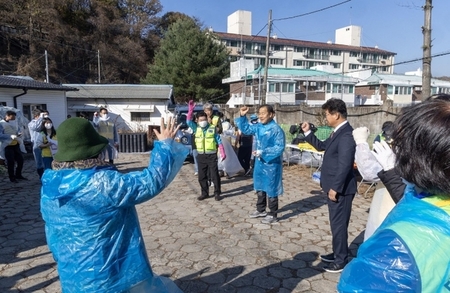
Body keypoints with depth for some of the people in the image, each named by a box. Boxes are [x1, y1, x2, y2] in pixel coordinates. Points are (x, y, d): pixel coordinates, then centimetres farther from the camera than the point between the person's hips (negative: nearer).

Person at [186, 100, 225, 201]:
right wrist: (190, 110, -15)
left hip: (212, 155, -3)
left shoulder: (213, 128, -2)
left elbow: (219, 141, 0)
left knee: (214, 175, 1)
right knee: (202, 176, 10)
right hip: (201, 156, 4)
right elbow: (188, 121, -5)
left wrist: (222, 153, -5)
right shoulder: (196, 128, 6)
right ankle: (205, 193, 23)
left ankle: (217, 193, 13)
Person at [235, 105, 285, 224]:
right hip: (260, 162, 8)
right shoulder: (258, 127, 2)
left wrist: (263, 152, -28)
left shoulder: (276, 129, -20)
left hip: (272, 164, -8)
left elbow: (280, 147, -24)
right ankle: (260, 210, 37)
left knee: (271, 190, 4)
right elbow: (245, 129, 16)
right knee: (260, 187, 20)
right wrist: (242, 116, 1)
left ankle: (273, 215, 19)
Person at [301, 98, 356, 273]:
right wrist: (308, 133, 13)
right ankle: (337, 253, 36)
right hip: (334, 187, 10)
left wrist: (335, 188, -22)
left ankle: (341, 261, 19)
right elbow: (322, 146, 23)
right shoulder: (337, 132, 10)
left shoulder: (346, 135, -22)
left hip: (340, 189, -10)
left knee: (339, 224, 3)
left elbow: (344, 165, -26)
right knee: (336, 223, 21)